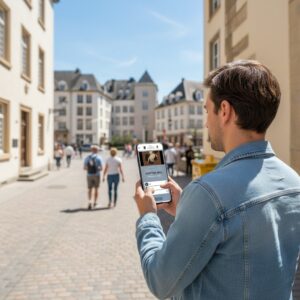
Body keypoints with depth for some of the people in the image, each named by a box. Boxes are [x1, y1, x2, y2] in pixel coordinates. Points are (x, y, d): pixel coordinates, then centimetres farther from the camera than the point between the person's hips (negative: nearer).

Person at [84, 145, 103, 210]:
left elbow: (84, 167, 1)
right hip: (96, 175, -2)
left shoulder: (87, 158, 1)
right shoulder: (99, 158, -7)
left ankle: (90, 201, -13)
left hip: (89, 175, 2)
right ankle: (95, 202, 23)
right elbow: (101, 168, -12)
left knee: (90, 189, 8)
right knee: (96, 189, 14)